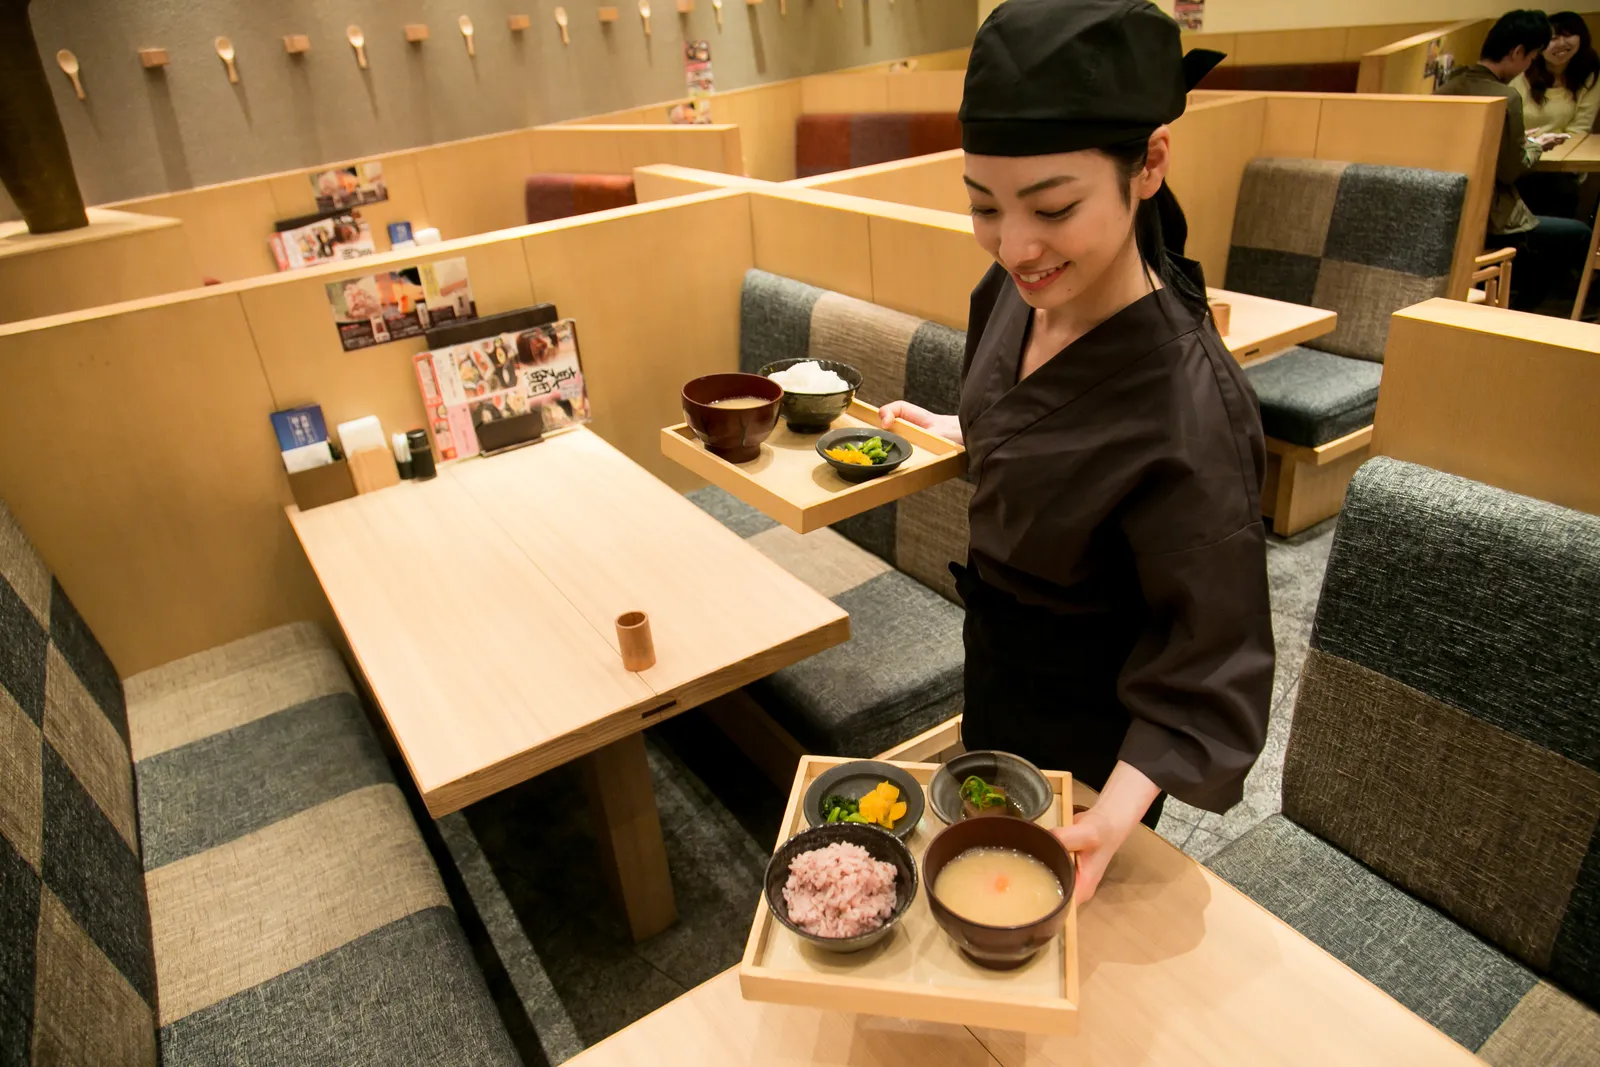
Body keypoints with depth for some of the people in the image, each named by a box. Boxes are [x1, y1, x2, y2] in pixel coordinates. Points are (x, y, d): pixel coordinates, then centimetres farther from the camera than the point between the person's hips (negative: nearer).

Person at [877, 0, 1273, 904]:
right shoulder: (1018, 291, -15)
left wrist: (1115, 817, -40)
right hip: (999, 659, 7)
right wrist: (952, 431, 19)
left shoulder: (1189, 408, -37)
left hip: (1089, 714, -6)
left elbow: (1210, 664, -29)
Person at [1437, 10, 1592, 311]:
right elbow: (1511, 171, -15)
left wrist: (1521, 141, 17)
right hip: (1489, 222, -8)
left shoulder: (1447, 88, 3)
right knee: (1578, 235, 12)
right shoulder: (1505, 97, -19)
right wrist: (1536, 146, 4)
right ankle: (1517, 309, 18)